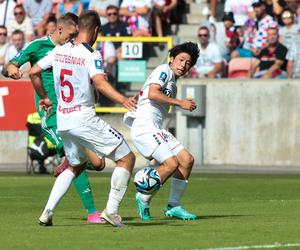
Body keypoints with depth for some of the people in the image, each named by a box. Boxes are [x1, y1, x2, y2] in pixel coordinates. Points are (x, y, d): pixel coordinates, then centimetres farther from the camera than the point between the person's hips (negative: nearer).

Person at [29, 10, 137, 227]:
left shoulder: (59, 51, 7)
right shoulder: (91, 55, -13)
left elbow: (33, 72, 14)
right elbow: (100, 83, -29)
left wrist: (44, 98, 28)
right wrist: (123, 100, -41)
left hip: (62, 120, 7)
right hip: (84, 119, -7)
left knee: (76, 165, 26)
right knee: (126, 158, 1)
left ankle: (48, 212, 13)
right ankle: (112, 210, -6)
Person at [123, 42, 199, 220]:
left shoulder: (173, 83, 24)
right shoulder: (164, 70, -4)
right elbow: (153, 94, -18)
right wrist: (180, 103, -16)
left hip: (156, 130, 10)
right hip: (144, 128, -10)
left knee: (187, 159, 2)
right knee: (171, 163, -20)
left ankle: (173, 206, 8)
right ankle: (144, 199, -3)